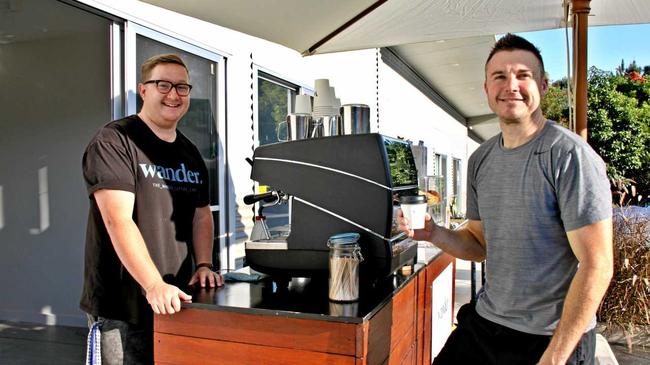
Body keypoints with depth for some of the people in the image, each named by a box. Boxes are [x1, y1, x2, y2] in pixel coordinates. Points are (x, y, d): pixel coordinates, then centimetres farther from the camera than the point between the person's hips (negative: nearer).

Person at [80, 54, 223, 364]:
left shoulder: (191, 154, 11)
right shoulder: (114, 141, -10)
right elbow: (118, 220, -21)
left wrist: (204, 264, -2)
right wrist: (154, 285, -28)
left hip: (176, 301, 7)